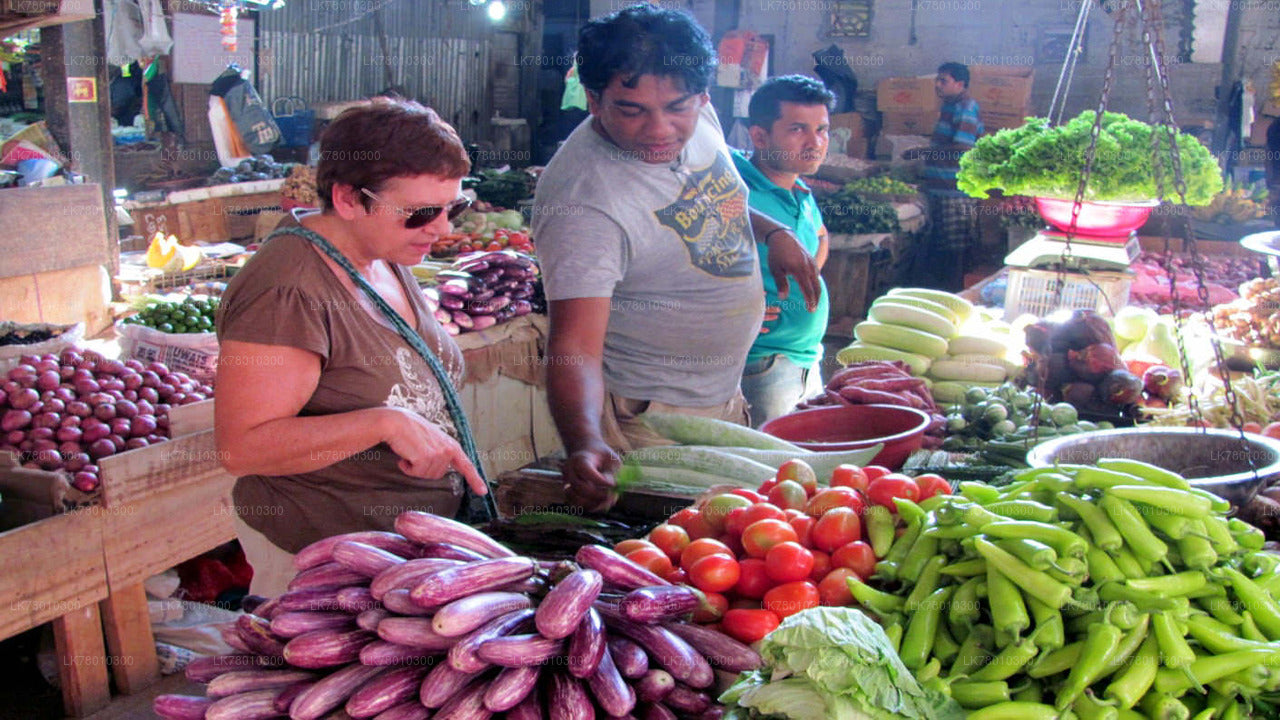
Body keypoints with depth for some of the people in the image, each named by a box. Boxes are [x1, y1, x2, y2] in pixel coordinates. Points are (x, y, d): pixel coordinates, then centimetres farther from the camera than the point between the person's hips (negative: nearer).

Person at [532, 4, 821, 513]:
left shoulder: (697, 120, -6)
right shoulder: (580, 202, -31)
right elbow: (574, 348, -35)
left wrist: (773, 232, 3)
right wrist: (586, 445, -52)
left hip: (726, 394, 8)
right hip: (651, 417, -8)